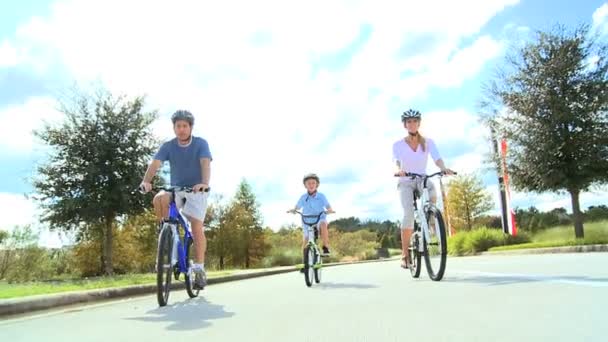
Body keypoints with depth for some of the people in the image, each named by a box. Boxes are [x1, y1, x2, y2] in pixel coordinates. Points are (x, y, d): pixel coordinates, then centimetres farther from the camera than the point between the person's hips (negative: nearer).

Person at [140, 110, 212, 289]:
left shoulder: (201, 143, -10)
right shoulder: (168, 146, -4)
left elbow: (205, 164, -26)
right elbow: (155, 163, -18)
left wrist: (205, 183, -46)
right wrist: (146, 181, -39)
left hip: (196, 190, -2)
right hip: (176, 189, 2)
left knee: (197, 227, -15)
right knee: (159, 199, -31)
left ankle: (199, 269, -4)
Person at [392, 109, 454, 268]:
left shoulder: (428, 142, 2)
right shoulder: (398, 145, -2)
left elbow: (437, 159, -14)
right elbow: (396, 161, -19)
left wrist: (444, 168, -37)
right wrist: (398, 170, -43)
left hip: (422, 179, 2)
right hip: (405, 182, -1)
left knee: (432, 192, -36)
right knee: (409, 214, -25)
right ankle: (405, 254, -15)